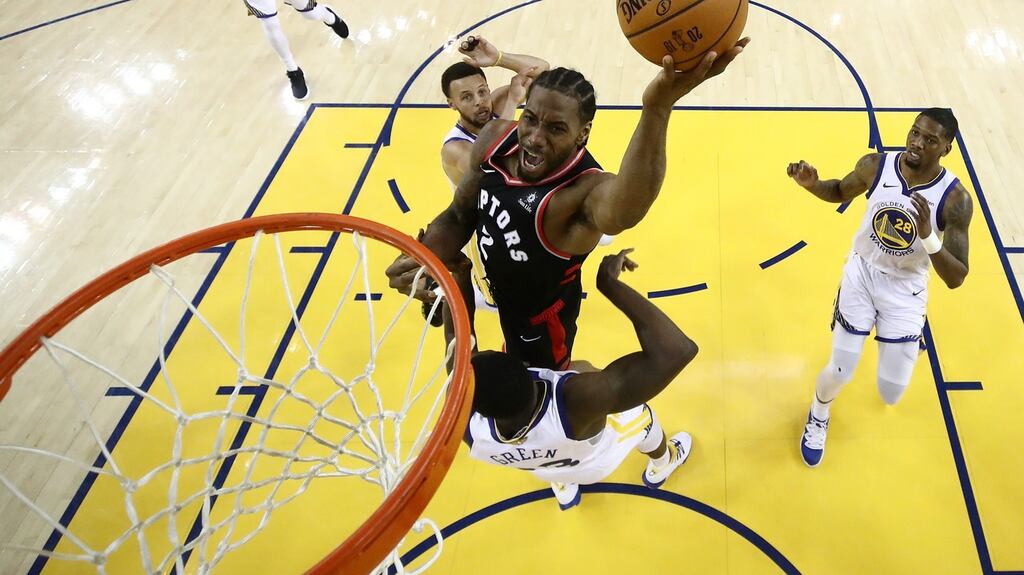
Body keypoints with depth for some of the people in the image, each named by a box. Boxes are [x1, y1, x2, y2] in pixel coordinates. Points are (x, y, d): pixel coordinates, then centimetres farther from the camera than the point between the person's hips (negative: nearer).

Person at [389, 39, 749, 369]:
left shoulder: (584, 191, -42)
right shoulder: (495, 139, -21)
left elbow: (622, 212, -70)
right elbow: (459, 216, -4)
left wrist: (657, 109, -86)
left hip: (539, 318, -6)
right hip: (497, 289, 6)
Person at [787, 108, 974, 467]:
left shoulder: (955, 199, -23)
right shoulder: (876, 166, -17)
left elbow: (956, 280, -23)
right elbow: (840, 192, 6)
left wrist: (928, 236, -40)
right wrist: (811, 184, -17)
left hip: (906, 290, -1)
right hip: (862, 274, 1)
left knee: (891, 395, 4)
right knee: (839, 374, -2)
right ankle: (818, 418, 35)